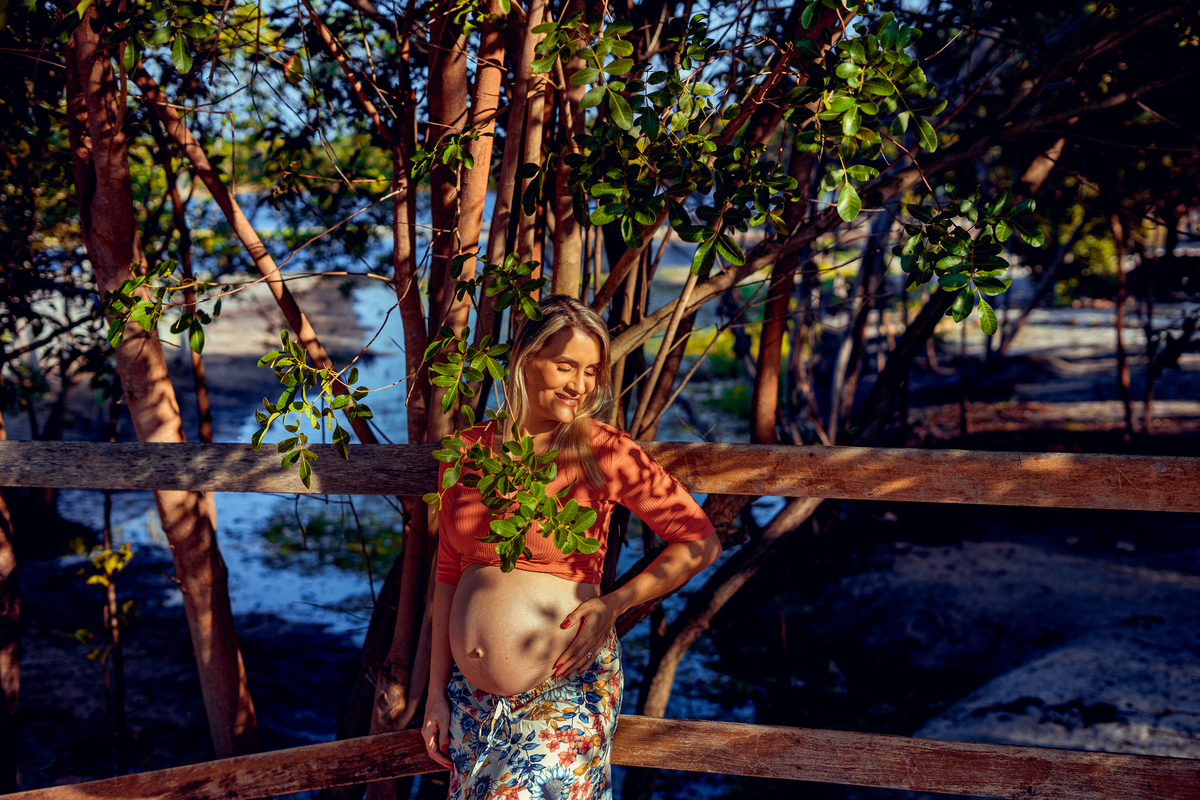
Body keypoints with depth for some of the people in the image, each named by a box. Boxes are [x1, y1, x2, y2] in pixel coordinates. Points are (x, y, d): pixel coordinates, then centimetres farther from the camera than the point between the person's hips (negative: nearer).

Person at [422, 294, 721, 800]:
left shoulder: (602, 451, -8)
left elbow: (701, 542, -4)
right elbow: (450, 573, 9)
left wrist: (614, 603, -13)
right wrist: (437, 692, 9)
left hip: (566, 697, -4)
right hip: (472, 697, 4)